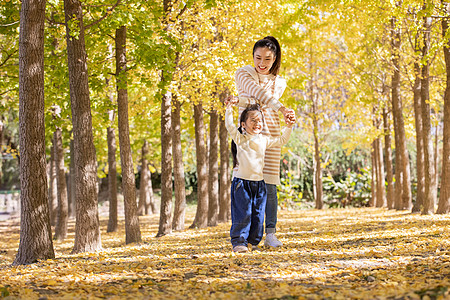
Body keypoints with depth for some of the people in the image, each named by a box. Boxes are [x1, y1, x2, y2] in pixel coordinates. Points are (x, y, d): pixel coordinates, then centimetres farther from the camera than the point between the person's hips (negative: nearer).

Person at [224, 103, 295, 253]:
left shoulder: (264, 139, 13)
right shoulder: (240, 138, 1)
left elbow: (281, 140, 24)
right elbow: (229, 126, -9)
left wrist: (288, 127, 17)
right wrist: (229, 108, -11)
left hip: (259, 183, 4)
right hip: (242, 182, -4)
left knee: (258, 215, 5)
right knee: (243, 214, -9)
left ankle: (254, 241, 14)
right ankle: (239, 241, -4)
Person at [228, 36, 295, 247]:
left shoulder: (279, 83, 11)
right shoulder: (243, 74, 4)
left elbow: (262, 103, -6)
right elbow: (259, 93, -15)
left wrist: (239, 100, -25)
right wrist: (282, 109, -29)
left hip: (270, 135, 2)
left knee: (269, 185, -4)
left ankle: (270, 234, -1)